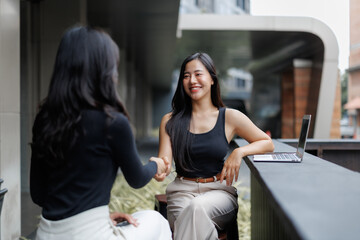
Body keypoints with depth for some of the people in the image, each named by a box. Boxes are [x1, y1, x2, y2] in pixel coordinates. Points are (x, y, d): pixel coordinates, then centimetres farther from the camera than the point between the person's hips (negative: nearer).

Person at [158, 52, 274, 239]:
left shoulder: (230, 117, 5)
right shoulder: (170, 121, 8)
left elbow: (268, 143, 10)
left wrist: (239, 152, -10)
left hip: (219, 191, 0)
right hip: (182, 190, 1)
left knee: (197, 207, -35)